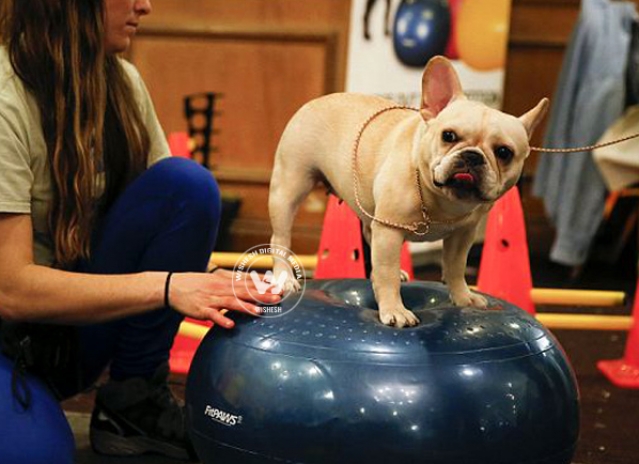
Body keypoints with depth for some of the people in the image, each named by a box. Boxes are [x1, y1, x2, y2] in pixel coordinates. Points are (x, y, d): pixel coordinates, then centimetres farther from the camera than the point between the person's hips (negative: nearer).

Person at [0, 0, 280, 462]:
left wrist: (213, 286, -18)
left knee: (186, 183, -16)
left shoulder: (121, 82, -1)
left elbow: (178, 214, 1)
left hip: (80, 332, 7)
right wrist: (165, 286, -30)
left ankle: (133, 402, -5)